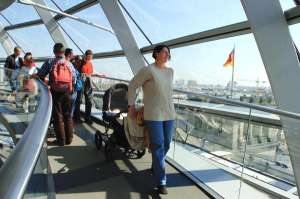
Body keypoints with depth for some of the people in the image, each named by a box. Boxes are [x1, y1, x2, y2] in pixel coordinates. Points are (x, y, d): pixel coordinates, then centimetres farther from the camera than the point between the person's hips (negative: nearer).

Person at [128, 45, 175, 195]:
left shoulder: (170, 71, 11)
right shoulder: (148, 70, -9)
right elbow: (132, 85, -4)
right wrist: (131, 106, -3)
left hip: (169, 113, 7)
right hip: (153, 114, -6)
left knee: (166, 144, 14)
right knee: (158, 146, -4)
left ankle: (155, 167, 40)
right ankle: (161, 182, 7)